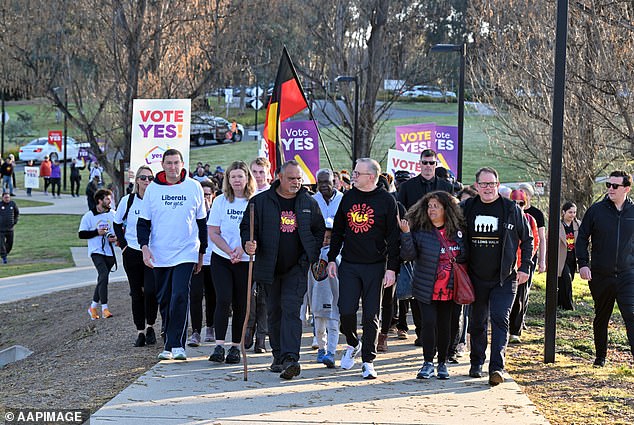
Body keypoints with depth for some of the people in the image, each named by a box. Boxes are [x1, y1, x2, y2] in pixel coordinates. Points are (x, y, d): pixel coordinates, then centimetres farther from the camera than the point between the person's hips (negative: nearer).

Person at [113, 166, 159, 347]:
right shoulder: (128, 201, 2)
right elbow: (117, 224, 13)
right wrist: (123, 245, 3)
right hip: (132, 253, 2)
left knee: (150, 290, -15)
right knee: (137, 293, 6)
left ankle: (150, 326, 6)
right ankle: (140, 331, 16)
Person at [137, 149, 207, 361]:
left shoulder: (194, 187, 1)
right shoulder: (152, 189, 3)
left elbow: (201, 222, 10)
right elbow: (143, 222, 7)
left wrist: (201, 252, 11)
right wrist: (145, 246, -8)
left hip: (186, 254, -2)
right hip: (159, 256, 2)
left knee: (180, 297, -16)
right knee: (164, 300, 9)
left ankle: (176, 344, -14)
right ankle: (169, 344, 19)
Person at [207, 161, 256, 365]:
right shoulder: (220, 201, 3)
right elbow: (213, 233, 2)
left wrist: (242, 248, -15)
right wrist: (230, 251, -10)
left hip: (246, 261, 0)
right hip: (221, 259, 0)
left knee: (241, 304, 4)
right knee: (223, 300, -12)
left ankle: (236, 346, 14)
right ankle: (219, 346, -10)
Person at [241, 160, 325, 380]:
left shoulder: (309, 203, 5)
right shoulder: (260, 202, 0)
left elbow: (319, 230, 14)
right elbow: (247, 227, 3)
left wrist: (312, 255, 3)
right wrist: (249, 243, -18)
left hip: (297, 267, -1)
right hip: (269, 268, 1)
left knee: (291, 310, -13)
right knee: (274, 311, 10)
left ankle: (290, 358, -20)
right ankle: (279, 357, 22)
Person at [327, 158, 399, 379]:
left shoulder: (387, 201, -4)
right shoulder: (348, 197, 8)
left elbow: (393, 236, -3)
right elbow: (337, 230, 15)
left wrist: (391, 268, -8)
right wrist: (332, 258, 10)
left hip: (375, 267, -3)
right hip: (348, 265, 3)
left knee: (371, 315, 0)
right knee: (346, 310, -4)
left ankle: (368, 361, 9)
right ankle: (353, 344, 24)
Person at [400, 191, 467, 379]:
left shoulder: (458, 231, 4)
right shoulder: (420, 231, -5)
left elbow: (465, 258, 17)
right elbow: (408, 256, -13)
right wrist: (406, 234, -25)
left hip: (449, 290, 2)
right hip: (426, 290, -2)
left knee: (445, 325, 8)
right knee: (429, 323, -9)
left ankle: (442, 364, 20)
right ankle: (428, 363, 2)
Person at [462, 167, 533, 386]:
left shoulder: (512, 209, -2)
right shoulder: (466, 208, 3)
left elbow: (527, 240, 6)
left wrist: (525, 267, -1)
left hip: (505, 278, -3)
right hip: (476, 277, 3)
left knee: (500, 319, -13)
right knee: (477, 322, 11)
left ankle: (497, 367, -18)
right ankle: (476, 363, 26)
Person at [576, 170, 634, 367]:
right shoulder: (596, 210, 1)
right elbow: (582, 238, 6)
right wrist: (583, 264, -5)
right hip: (600, 275, 1)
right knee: (601, 317, 14)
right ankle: (600, 356, 29)